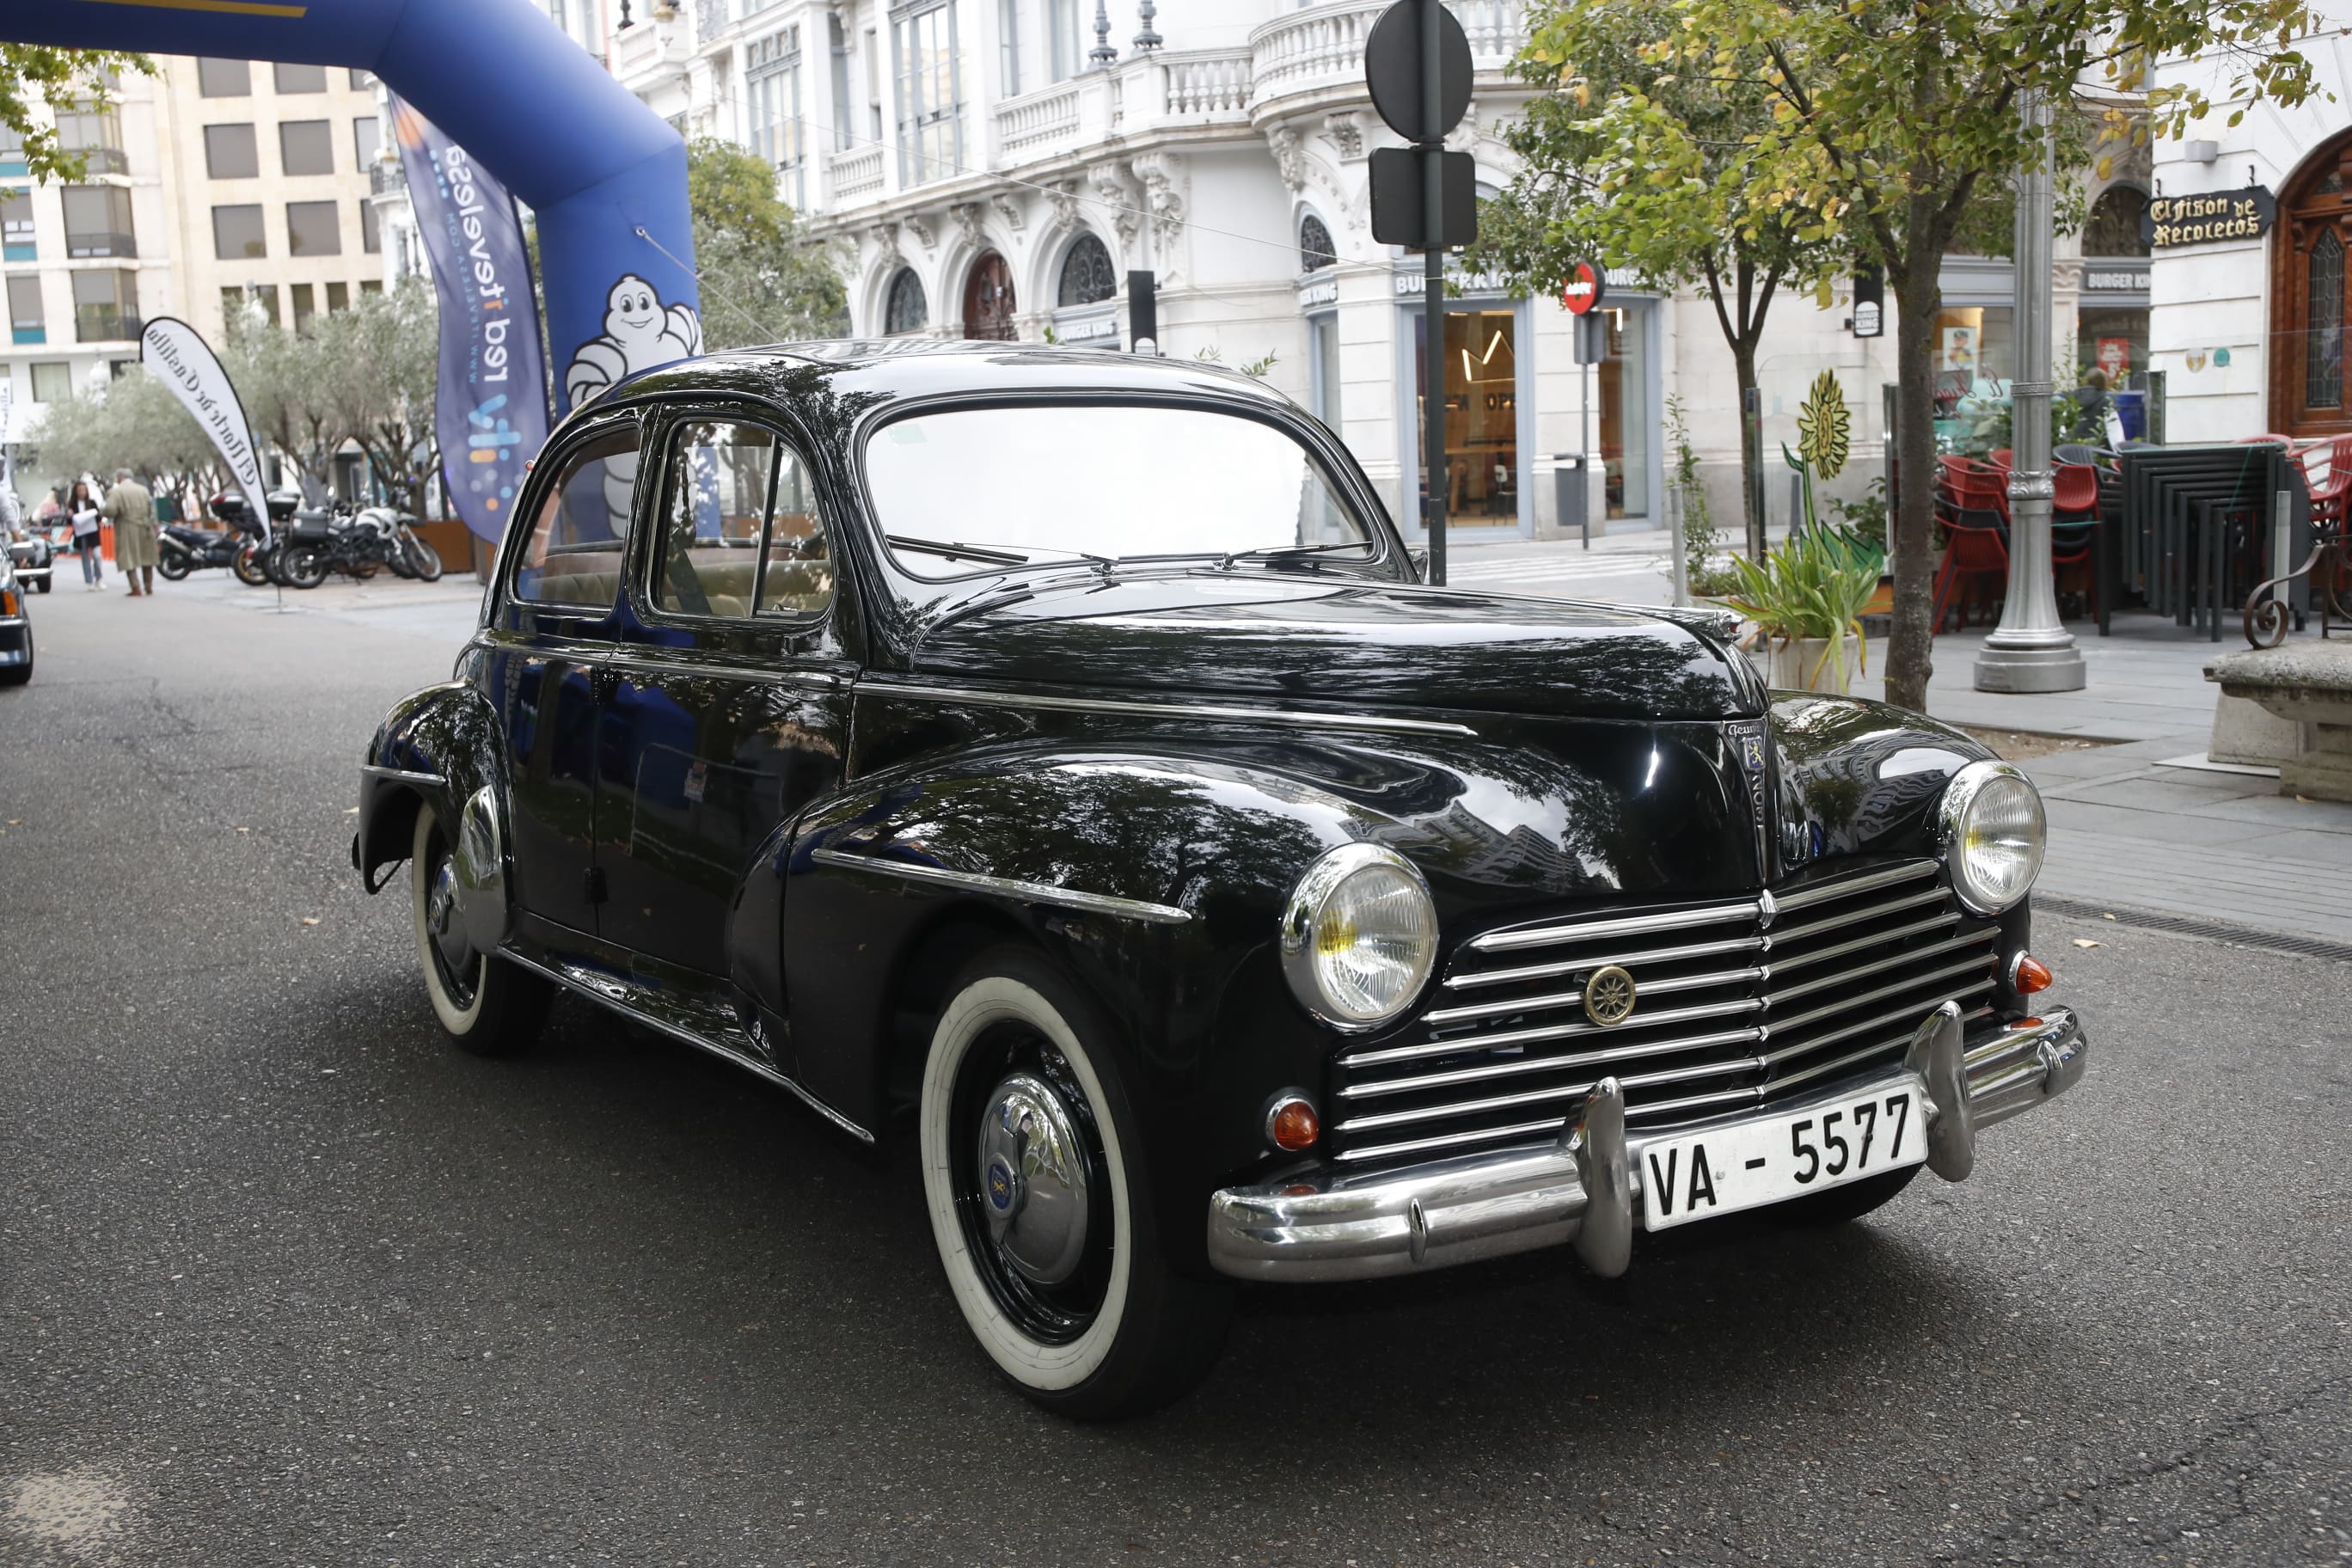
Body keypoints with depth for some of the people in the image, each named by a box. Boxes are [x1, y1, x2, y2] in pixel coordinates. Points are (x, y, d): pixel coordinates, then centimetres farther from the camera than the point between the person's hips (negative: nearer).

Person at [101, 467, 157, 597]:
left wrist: (101, 511, 4)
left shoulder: (115, 491, -7)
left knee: (129, 559, 1)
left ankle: (136, 588, -6)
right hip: (145, 529, 4)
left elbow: (110, 510, -16)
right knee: (146, 560, 13)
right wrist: (154, 528, 12)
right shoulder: (143, 489, 8)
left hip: (127, 531, -4)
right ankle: (149, 588, 14)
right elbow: (151, 509, 6)